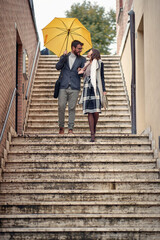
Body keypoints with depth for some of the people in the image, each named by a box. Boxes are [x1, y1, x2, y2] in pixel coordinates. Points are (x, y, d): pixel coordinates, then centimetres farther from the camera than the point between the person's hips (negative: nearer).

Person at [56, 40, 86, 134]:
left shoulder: (82, 59, 10)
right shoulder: (64, 57, 12)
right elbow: (58, 67, -2)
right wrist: (64, 57, -12)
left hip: (74, 88, 0)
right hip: (63, 87, 1)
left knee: (72, 108, -2)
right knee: (61, 107, -3)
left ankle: (71, 128, 3)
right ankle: (61, 127, 11)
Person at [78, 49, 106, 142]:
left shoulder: (99, 63, 8)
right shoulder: (87, 64, 20)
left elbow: (102, 77, 6)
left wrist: (104, 90, -2)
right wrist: (82, 72, 9)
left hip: (96, 89, -3)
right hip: (87, 88, 3)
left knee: (96, 111, -12)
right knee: (89, 112, -6)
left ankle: (94, 128, 15)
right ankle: (92, 135, -8)